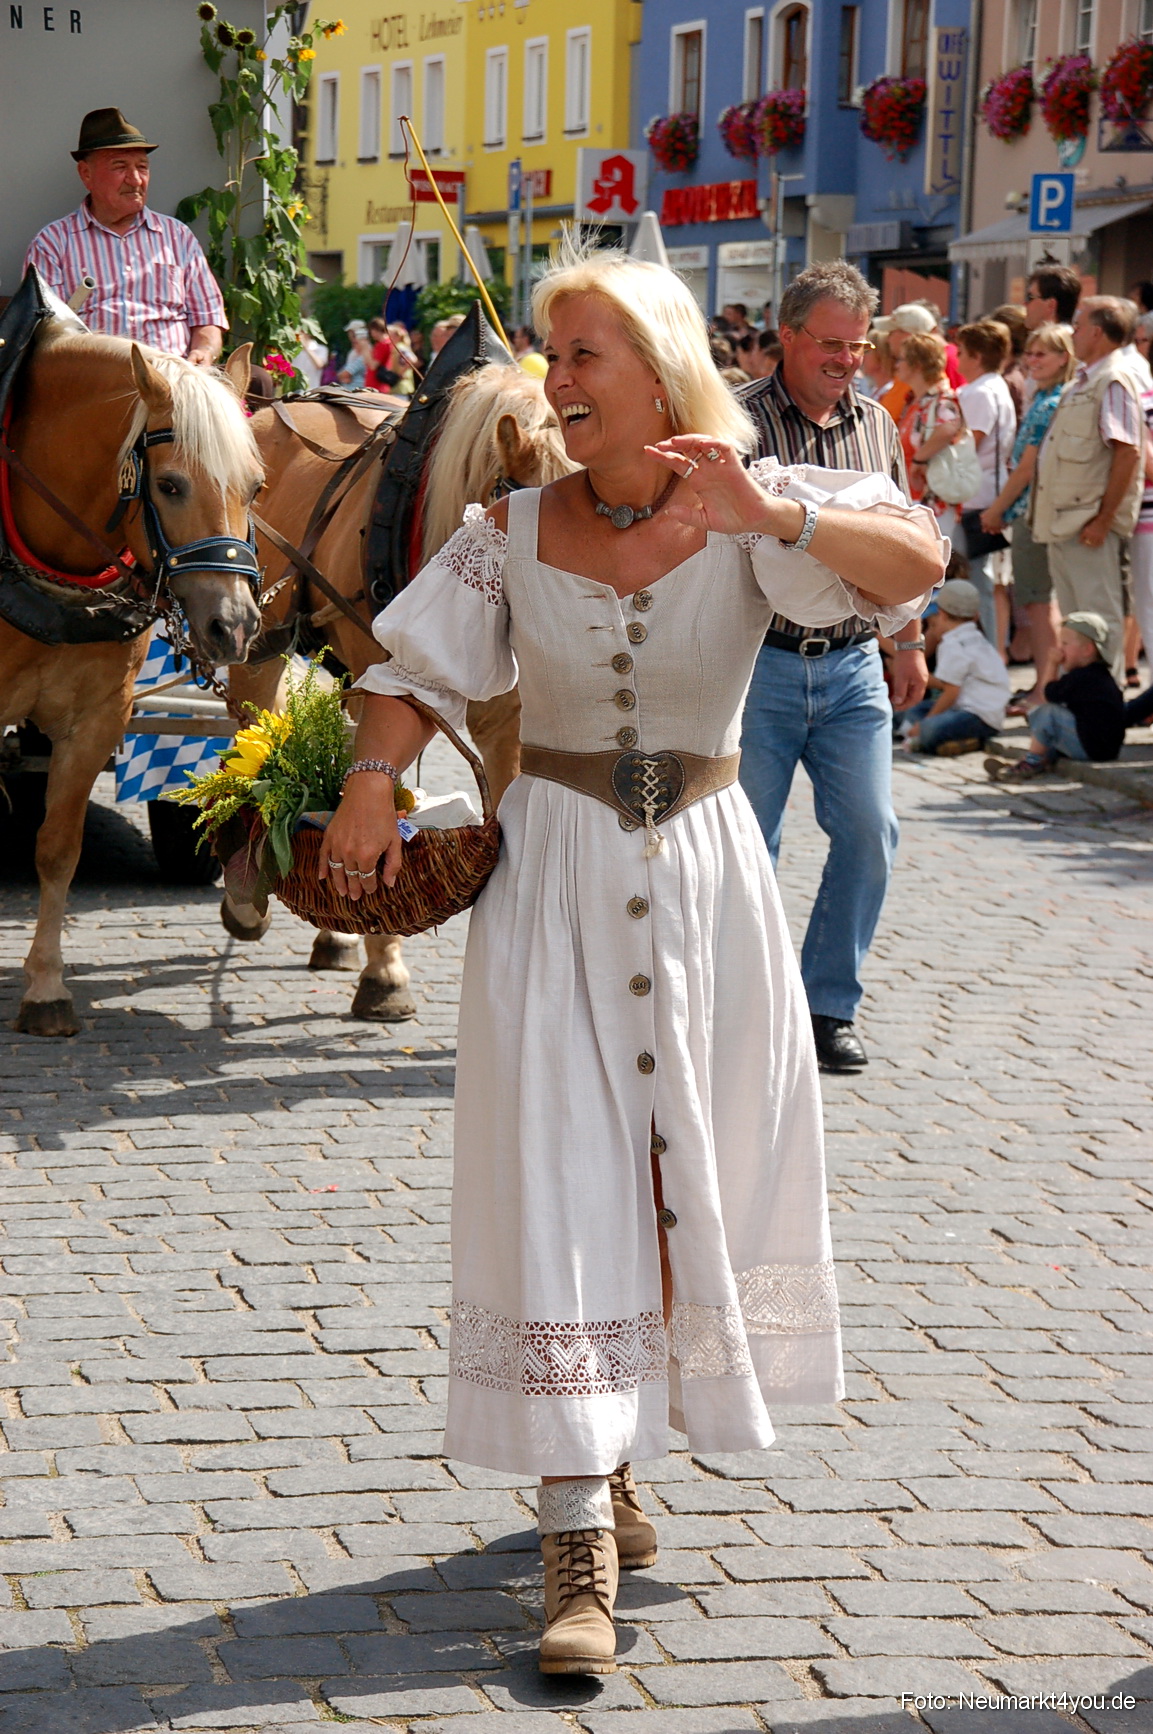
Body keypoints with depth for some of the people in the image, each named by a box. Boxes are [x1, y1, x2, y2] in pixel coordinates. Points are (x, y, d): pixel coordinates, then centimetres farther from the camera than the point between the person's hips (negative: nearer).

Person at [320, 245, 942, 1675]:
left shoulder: (745, 515, -6)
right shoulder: (516, 526, -1)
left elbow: (917, 560, -20)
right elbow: (419, 661, 6)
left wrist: (770, 515, -37)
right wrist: (372, 784, -13)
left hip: (703, 873, 1)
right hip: (553, 876, -1)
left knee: (689, 1177, 10)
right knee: (558, 1184, -7)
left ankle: (608, 1457, 34)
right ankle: (578, 1540, -7)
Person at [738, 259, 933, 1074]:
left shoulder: (877, 424, 10)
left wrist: (910, 643, 18)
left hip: (852, 668, 4)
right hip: (758, 662, -4)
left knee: (869, 832, -2)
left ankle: (831, 1005, 11)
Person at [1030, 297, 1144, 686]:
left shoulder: (1113, 382, -13)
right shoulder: (1081, 382, 17)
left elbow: (1127, 452, -21)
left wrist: (1103, 519, -22)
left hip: (1089, 519, -10)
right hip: (1063, 520, 10)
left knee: (1099, 615, -5)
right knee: (1073, 615, 15)